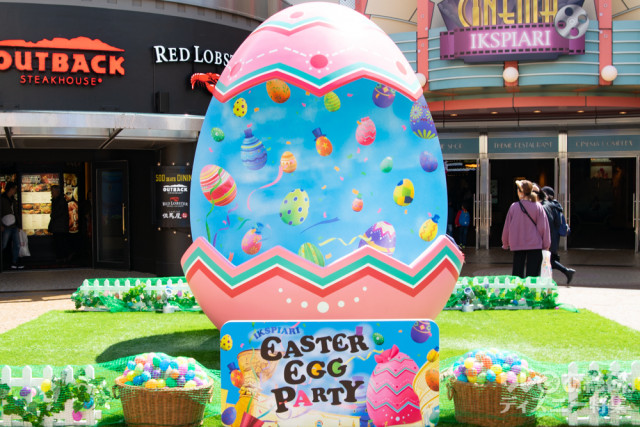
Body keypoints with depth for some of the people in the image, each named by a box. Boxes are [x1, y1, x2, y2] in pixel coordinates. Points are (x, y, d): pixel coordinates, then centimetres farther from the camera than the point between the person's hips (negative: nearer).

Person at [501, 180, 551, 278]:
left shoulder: (514, 207, -3)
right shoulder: (538, 207, -5)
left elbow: (507, 227, 4)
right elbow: (543, 227, -2)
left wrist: (505, 244, 18)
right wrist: (546, 245, 7)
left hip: (517, 245, 1)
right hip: (535, 245, -1)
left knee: (517, 272, 9)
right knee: (533, 274, 1)